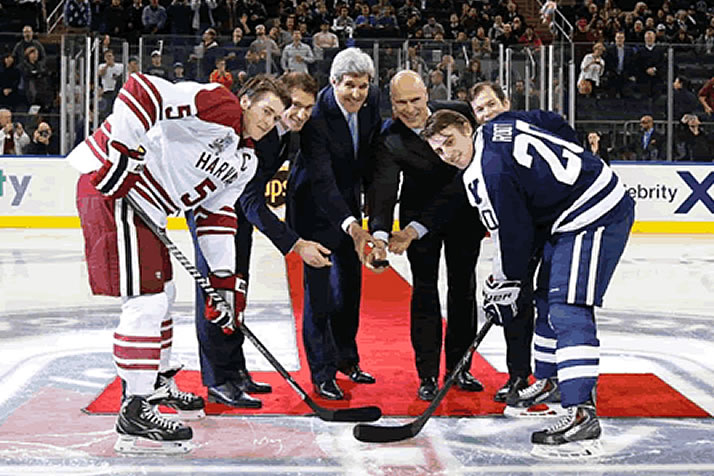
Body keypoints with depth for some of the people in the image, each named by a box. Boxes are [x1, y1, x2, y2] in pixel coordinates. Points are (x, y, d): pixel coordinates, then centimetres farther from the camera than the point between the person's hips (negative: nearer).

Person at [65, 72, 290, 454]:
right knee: (145, 301, -13)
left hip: (147, 206, 11)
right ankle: (134, 412, -7)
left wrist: (224, 279, 11)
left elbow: (216, 216, 17)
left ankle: (157, 384, 42)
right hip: (113, 189, -11)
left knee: (162, 294, 22)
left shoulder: (245, 162, 15)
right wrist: (121, 154, -28)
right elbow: (141, 90, -24)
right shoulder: (217, 106, -14)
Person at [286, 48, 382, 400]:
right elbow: (321, 180, -36)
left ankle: (346, 358, 32)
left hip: (348, 198, 7)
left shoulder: (372, 98, -11)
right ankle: (322, 374, 2)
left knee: (351, 278, 15)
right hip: (314, 202, -7)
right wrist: (350, 225, -47)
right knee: (319, 285, -7)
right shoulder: (317, 117, -30)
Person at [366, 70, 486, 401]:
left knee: (463, 287, 9)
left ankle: (458, 367, 22)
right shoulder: (389, 141, -22)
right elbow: (383, 188, -32)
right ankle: (427, 375, 4)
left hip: (464, 213, 3)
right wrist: (380, 234, -48)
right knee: (425, 290, -4)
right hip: (420, 217, -2)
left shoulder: (459, 113, -15)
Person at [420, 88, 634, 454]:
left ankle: (581, 413, -26)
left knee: (568, 308, -19)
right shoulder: (505, 124, 10)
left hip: (595, 218, -12)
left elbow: (513, 235, -14)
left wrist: (504, 286, 0)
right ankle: (550, 382, 36)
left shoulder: (487, 175, -19)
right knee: (548, 298, 20)